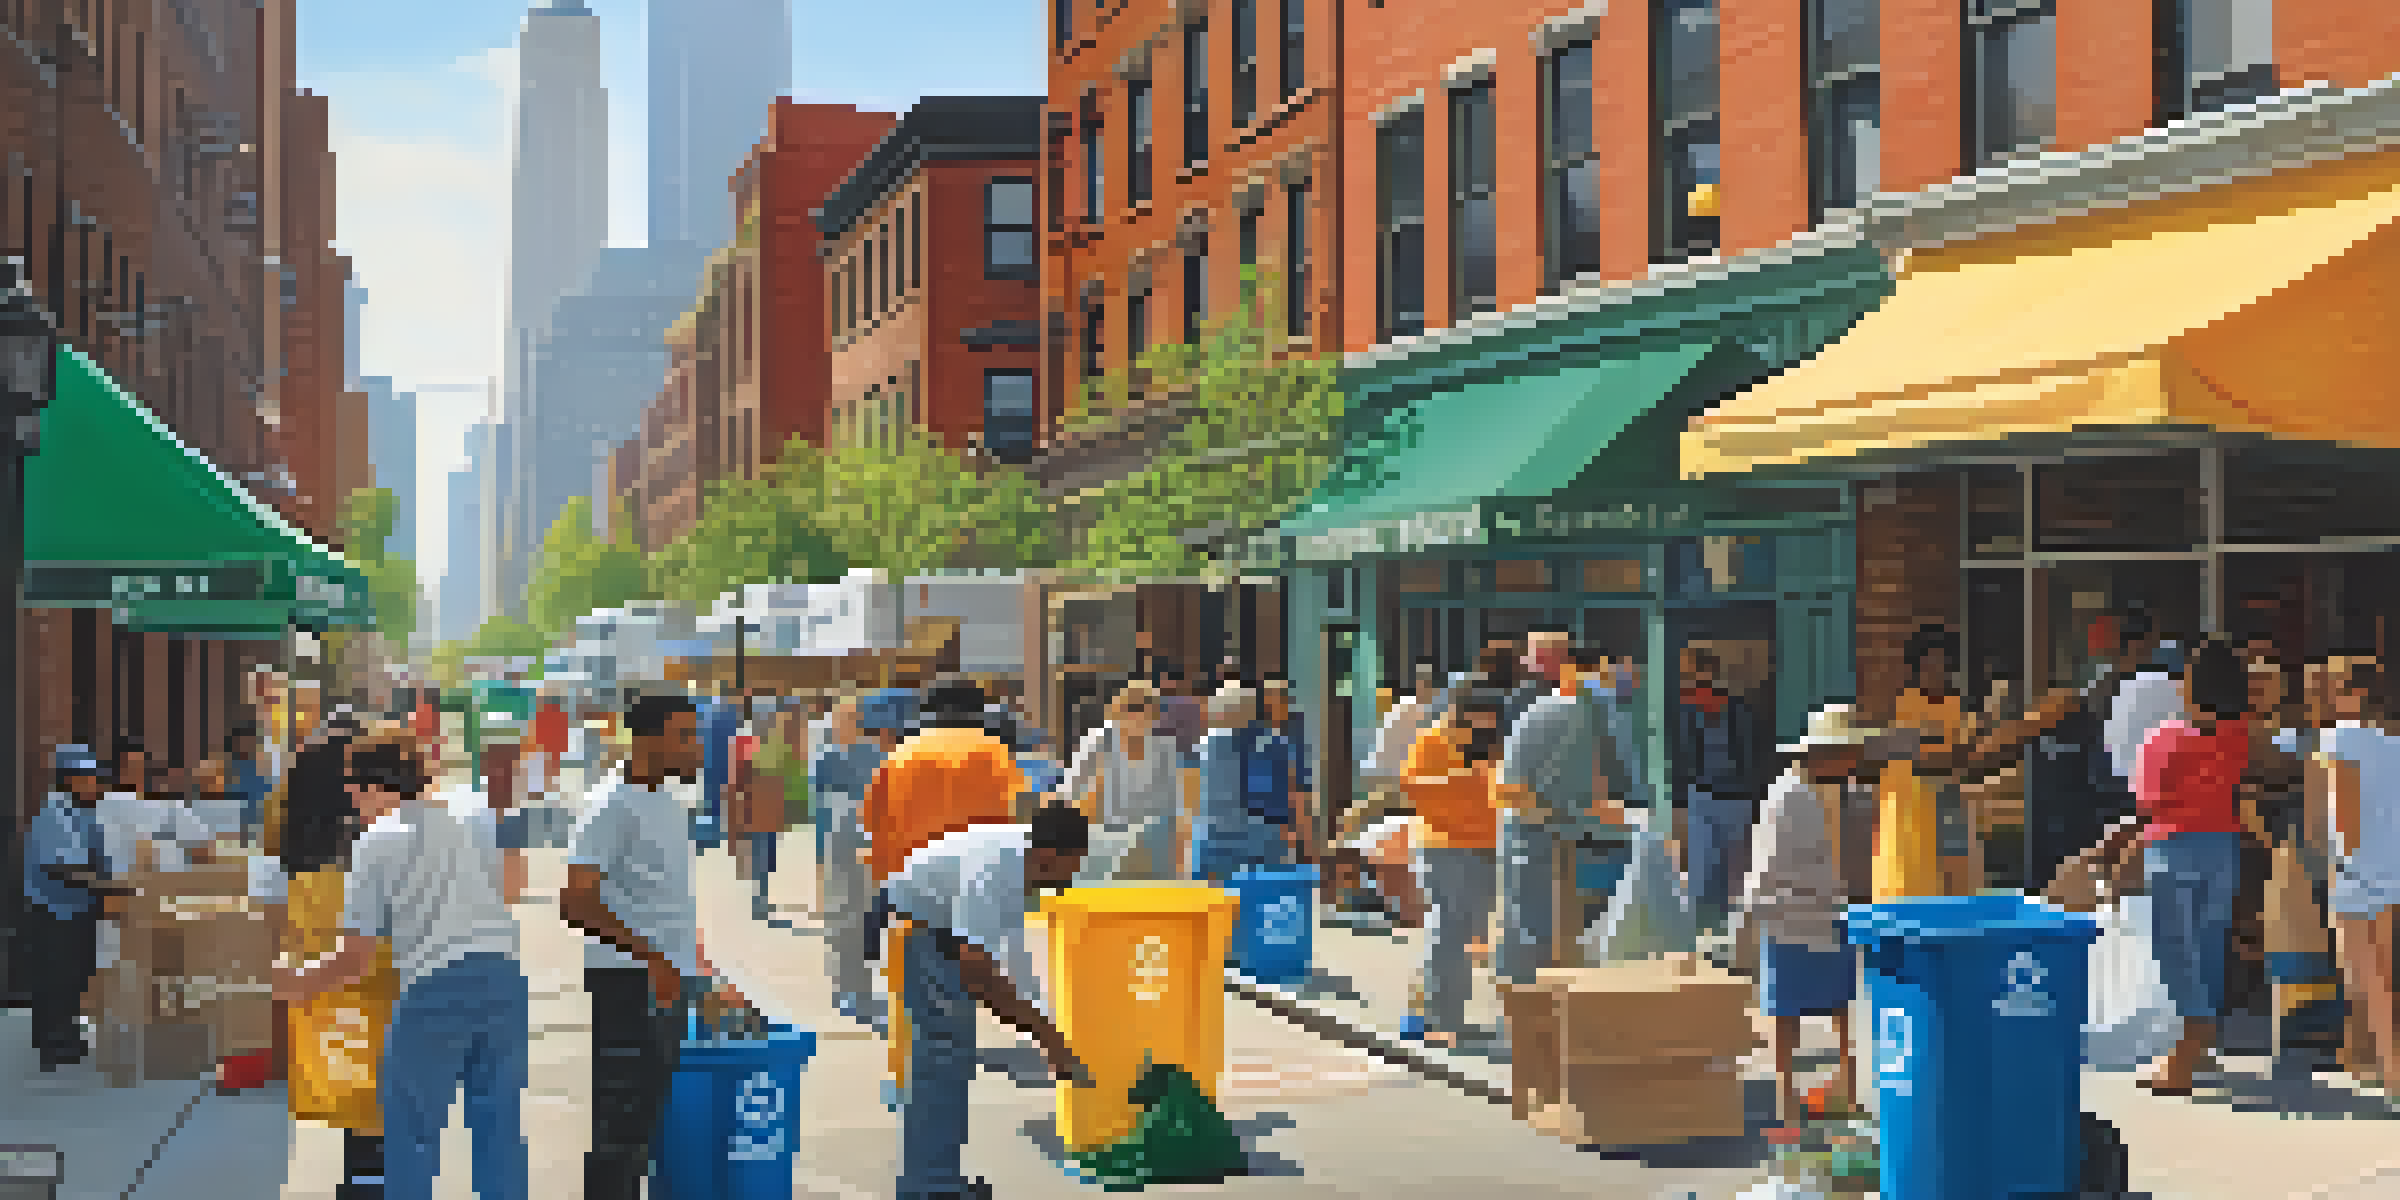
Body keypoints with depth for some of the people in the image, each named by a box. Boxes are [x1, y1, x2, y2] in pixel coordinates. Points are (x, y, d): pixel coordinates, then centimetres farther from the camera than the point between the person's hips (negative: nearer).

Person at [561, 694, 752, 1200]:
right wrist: (649, 956, -22)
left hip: (670, 983, 9)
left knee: (646, 1118, 12)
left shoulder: (668, 803, 15)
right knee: (618, 1127, -5)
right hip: (627, 983, -9)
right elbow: (576, 902, -20)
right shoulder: (613, 805, -13)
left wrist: (705, 977, 21)